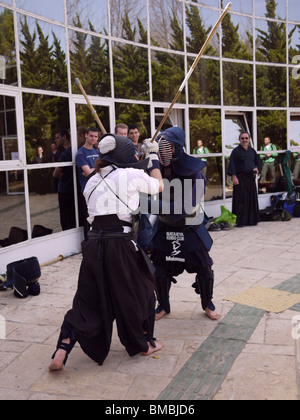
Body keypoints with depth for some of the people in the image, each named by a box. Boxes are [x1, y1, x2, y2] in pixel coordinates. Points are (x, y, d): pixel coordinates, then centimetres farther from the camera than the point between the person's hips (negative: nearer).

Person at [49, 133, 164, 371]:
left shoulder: (93, 181, 12)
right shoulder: (132, 175, -3)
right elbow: (158, 186, 15)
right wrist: (154, 158, 28)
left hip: (94, 244, 5)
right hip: (120, 244, -5)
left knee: (88, 300, 12)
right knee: (139, 292, 18)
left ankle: (61, 352, 2)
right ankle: (144, 344, 33)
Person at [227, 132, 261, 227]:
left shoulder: (252, 151, 13)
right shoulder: (236, 151, -3)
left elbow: (258, 161, 19)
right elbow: (232, 165, -8)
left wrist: (256, 168, -2)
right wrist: (234, 177, -17)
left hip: (251, 177, 6)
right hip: (240, 178, -6)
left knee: (252, 198, 7)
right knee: (240, 199, -6)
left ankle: (251, 220, 15)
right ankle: (239, 221, -3)